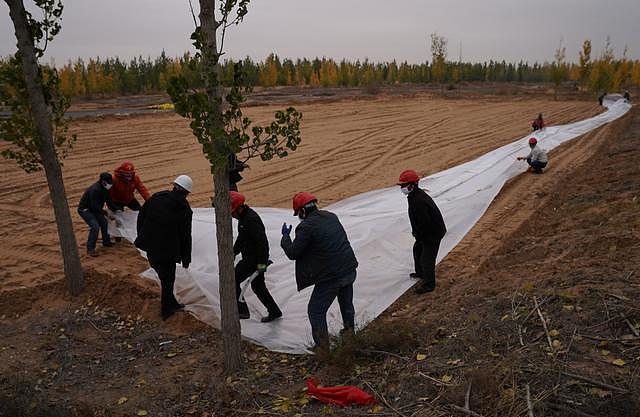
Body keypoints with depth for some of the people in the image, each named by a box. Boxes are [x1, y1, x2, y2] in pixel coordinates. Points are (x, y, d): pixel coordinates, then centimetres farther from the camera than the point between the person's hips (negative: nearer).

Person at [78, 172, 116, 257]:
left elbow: (108, 200, 10)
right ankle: (90, 249, -16)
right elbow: (95, 206, -30)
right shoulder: (95, 190, -31)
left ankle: (106, 242, 32)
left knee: (104, 222, 12)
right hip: (84, 209, -10)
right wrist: (105, 213, -25)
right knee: (95, 226, -22)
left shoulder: (104, 189, -2)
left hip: (94, 209, 10)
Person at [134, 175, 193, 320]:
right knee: (168, 279, 11)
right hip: (167, 251, -5)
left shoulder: (155, 198, 1)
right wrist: (186, 259, 4)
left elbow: (141, 216, 9)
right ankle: (166, 309, 24)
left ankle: (171, 303, 34)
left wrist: (141, 237, 20)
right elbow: (186, 236, -6)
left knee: (162, 274, 21)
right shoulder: (184, 209, -10)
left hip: (149, 246, 5)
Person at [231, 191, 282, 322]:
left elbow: (262, 241, -27)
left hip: (255, 259, -10)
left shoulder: (251, 219, -24)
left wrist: (261, 263, -25)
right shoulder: (243, 217, 9)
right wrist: (234, 252, 26)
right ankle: (274, 311, 26)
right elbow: (241, 238, 24)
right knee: (257, 286, 17)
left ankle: (242, 310, 5)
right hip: (249, 258, 10)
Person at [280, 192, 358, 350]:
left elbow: (292, 253, -12)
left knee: (316, 311, 8)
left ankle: (322, 346, 11)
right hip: (350, 270, 8)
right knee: (346, 303, 29)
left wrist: (285, 236, 6)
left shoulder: (306, 227, -18)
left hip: (331, 277, -8)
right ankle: (349, 330, 47)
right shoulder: (331, 216, 5)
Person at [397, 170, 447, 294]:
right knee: (417, 249, 27)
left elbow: (424, 222, -31)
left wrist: (417, 234, -16)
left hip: (433, 234, -11)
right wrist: (416, 232, 11)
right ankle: (420, 273, 47)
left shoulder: (418, 201, -31)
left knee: (427, 258, -1)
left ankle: (429, 284, 14)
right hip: (427, 231, 11)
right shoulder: (417, 195, 4)